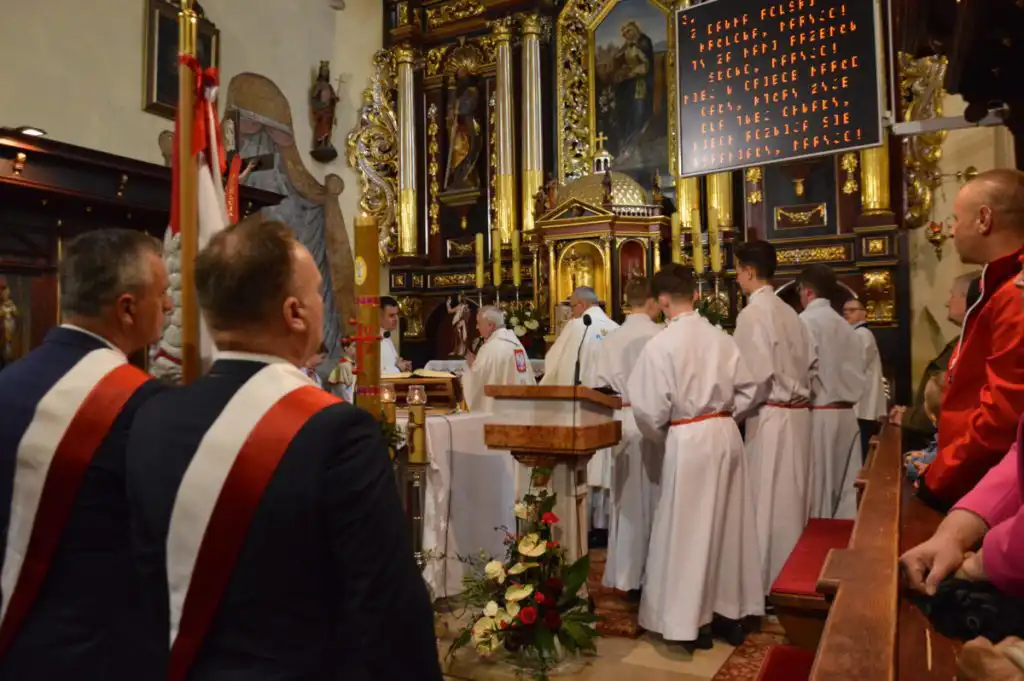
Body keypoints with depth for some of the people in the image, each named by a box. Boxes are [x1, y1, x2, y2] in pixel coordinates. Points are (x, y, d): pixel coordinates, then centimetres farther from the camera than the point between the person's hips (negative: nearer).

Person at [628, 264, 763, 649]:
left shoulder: (660, 345, -13)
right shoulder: (722, 338, 1)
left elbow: (650, 409, -12)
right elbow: (747, 390, 5)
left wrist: (660, 437, 7)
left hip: (688, 440, -5)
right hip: (726, 435, 5)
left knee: (688, 531, 8)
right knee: (727, 526, 16)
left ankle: (693, 621, 18)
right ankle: (729, 612, 29)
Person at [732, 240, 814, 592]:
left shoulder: (752, 314, -14)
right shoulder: (789, 312, 10)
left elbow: (757, 376, -18)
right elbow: (809, 363, 12)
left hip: (771, 416, -8)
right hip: (797, 413, 8)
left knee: (768, 501, 2)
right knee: (789, 498, 15)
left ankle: (771, 582, 11)